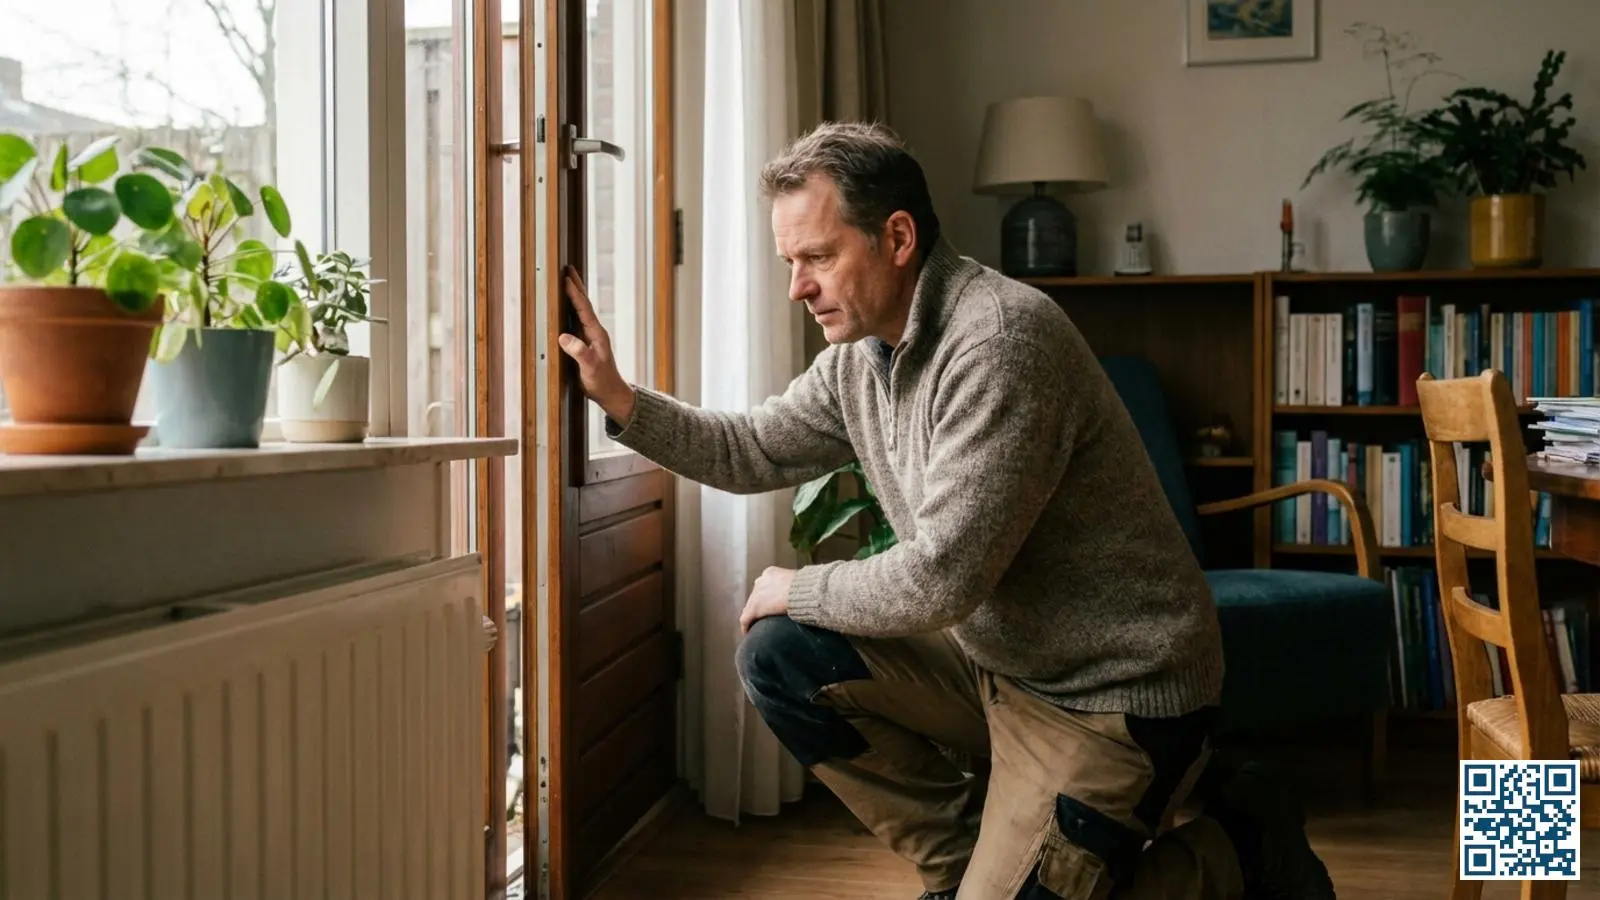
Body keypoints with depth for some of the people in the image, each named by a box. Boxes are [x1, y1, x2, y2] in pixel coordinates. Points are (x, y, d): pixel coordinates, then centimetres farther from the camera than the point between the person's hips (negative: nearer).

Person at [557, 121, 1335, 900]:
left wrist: (799, 589, -11)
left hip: (1109, 694, -8)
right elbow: (754, 451, 13)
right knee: (779, 656, 0)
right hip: (993, 656, 8)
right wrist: (620, 400, 1)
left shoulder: (1001, 338, -26)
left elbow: (942, 578, -28)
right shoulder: (859, 353, 1)